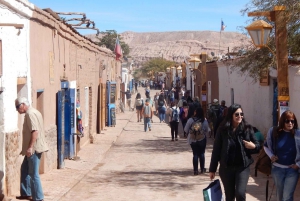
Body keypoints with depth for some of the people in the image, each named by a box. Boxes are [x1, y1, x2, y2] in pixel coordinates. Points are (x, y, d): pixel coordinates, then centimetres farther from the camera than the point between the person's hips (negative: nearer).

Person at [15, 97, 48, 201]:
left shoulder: (30, 114, -16)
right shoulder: (33, 112, 16)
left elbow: (35, 131, -24)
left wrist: (30, 147, -25)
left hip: (34, 148, -11)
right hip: (33, 148, 11)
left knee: (33, 174, -3)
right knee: (24, 169, 19)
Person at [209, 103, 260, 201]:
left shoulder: (247, 129, -2)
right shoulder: (223, 130, -5)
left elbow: (258, 146, 7)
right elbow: (216, 150, -2)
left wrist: (253, 146, -17)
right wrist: (212, 169, 0)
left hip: (243, 167, 0)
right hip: (226, 168, 0)